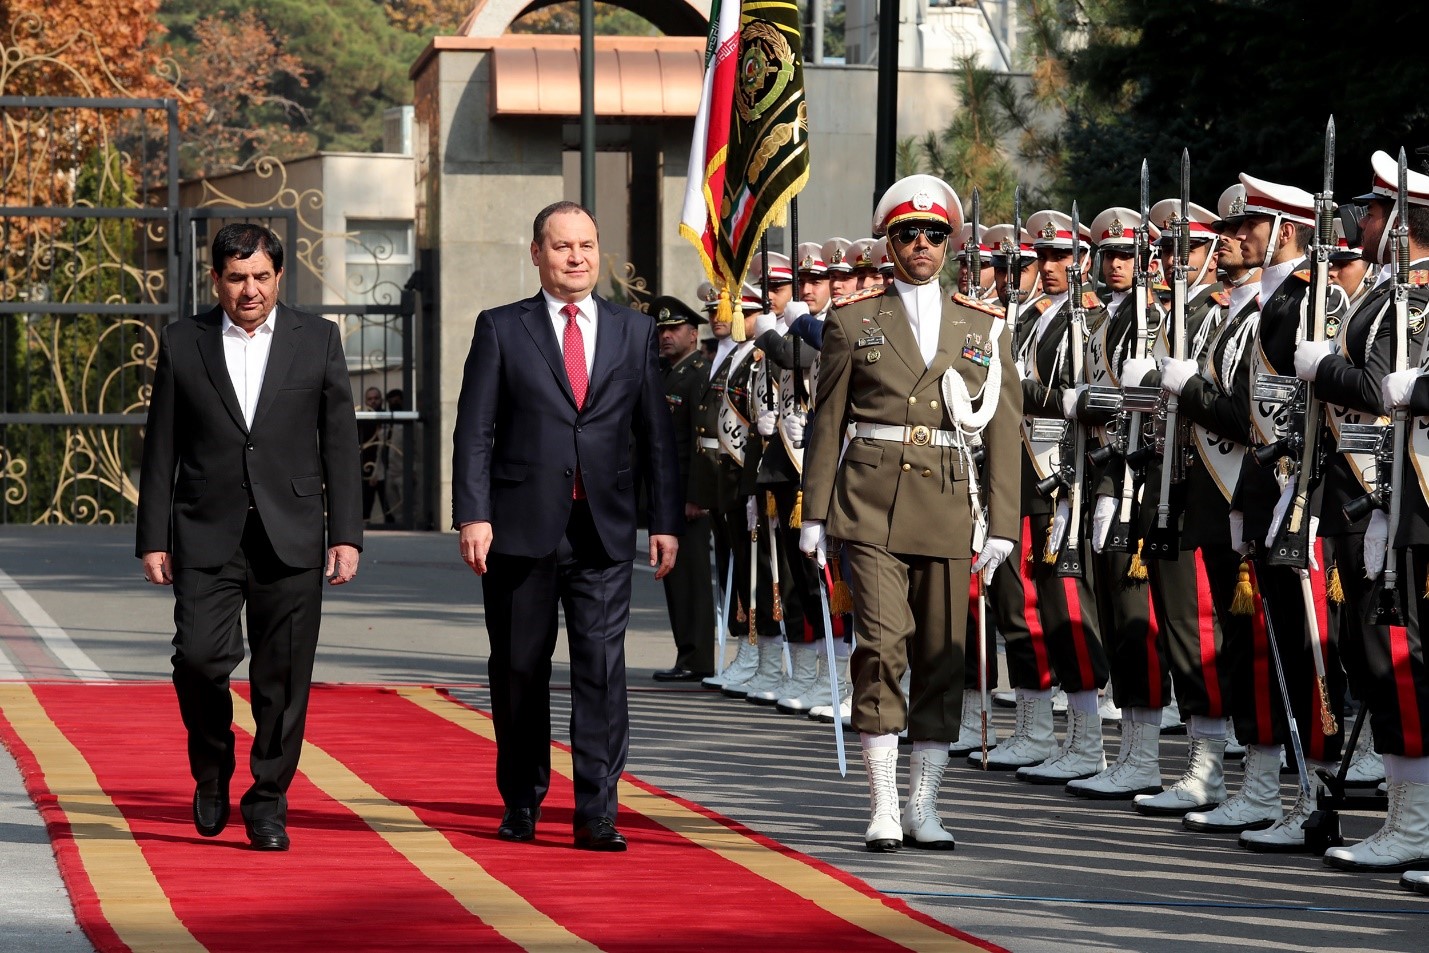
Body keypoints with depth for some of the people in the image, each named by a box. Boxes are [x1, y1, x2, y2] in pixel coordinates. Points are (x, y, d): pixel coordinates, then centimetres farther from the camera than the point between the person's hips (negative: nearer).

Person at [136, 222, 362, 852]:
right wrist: (153, 540, 1)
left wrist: (346, 535, 0)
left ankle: (268, 803, 12)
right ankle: (212, 768, 13)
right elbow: (161, 451, 6)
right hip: (207, 535, 0)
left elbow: (339, 444, 6)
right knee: (199, 657, -13)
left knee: (283, 677, 0)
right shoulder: (182, 344, 5)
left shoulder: (317, 340, 6)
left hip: (290, 539, 0)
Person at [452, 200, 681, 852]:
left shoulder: (634, 331, 11)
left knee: (603, 669, -8)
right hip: (521, 528, -1)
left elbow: (655, 432, 11)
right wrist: (473, 515, -10)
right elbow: (474, 431, 0)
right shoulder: (501, 329, 5)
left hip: (604, 532, 1)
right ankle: (521, 804, 21)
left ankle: (596, 813, -7)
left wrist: (667, 521, 4)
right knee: (519, 671, 7)